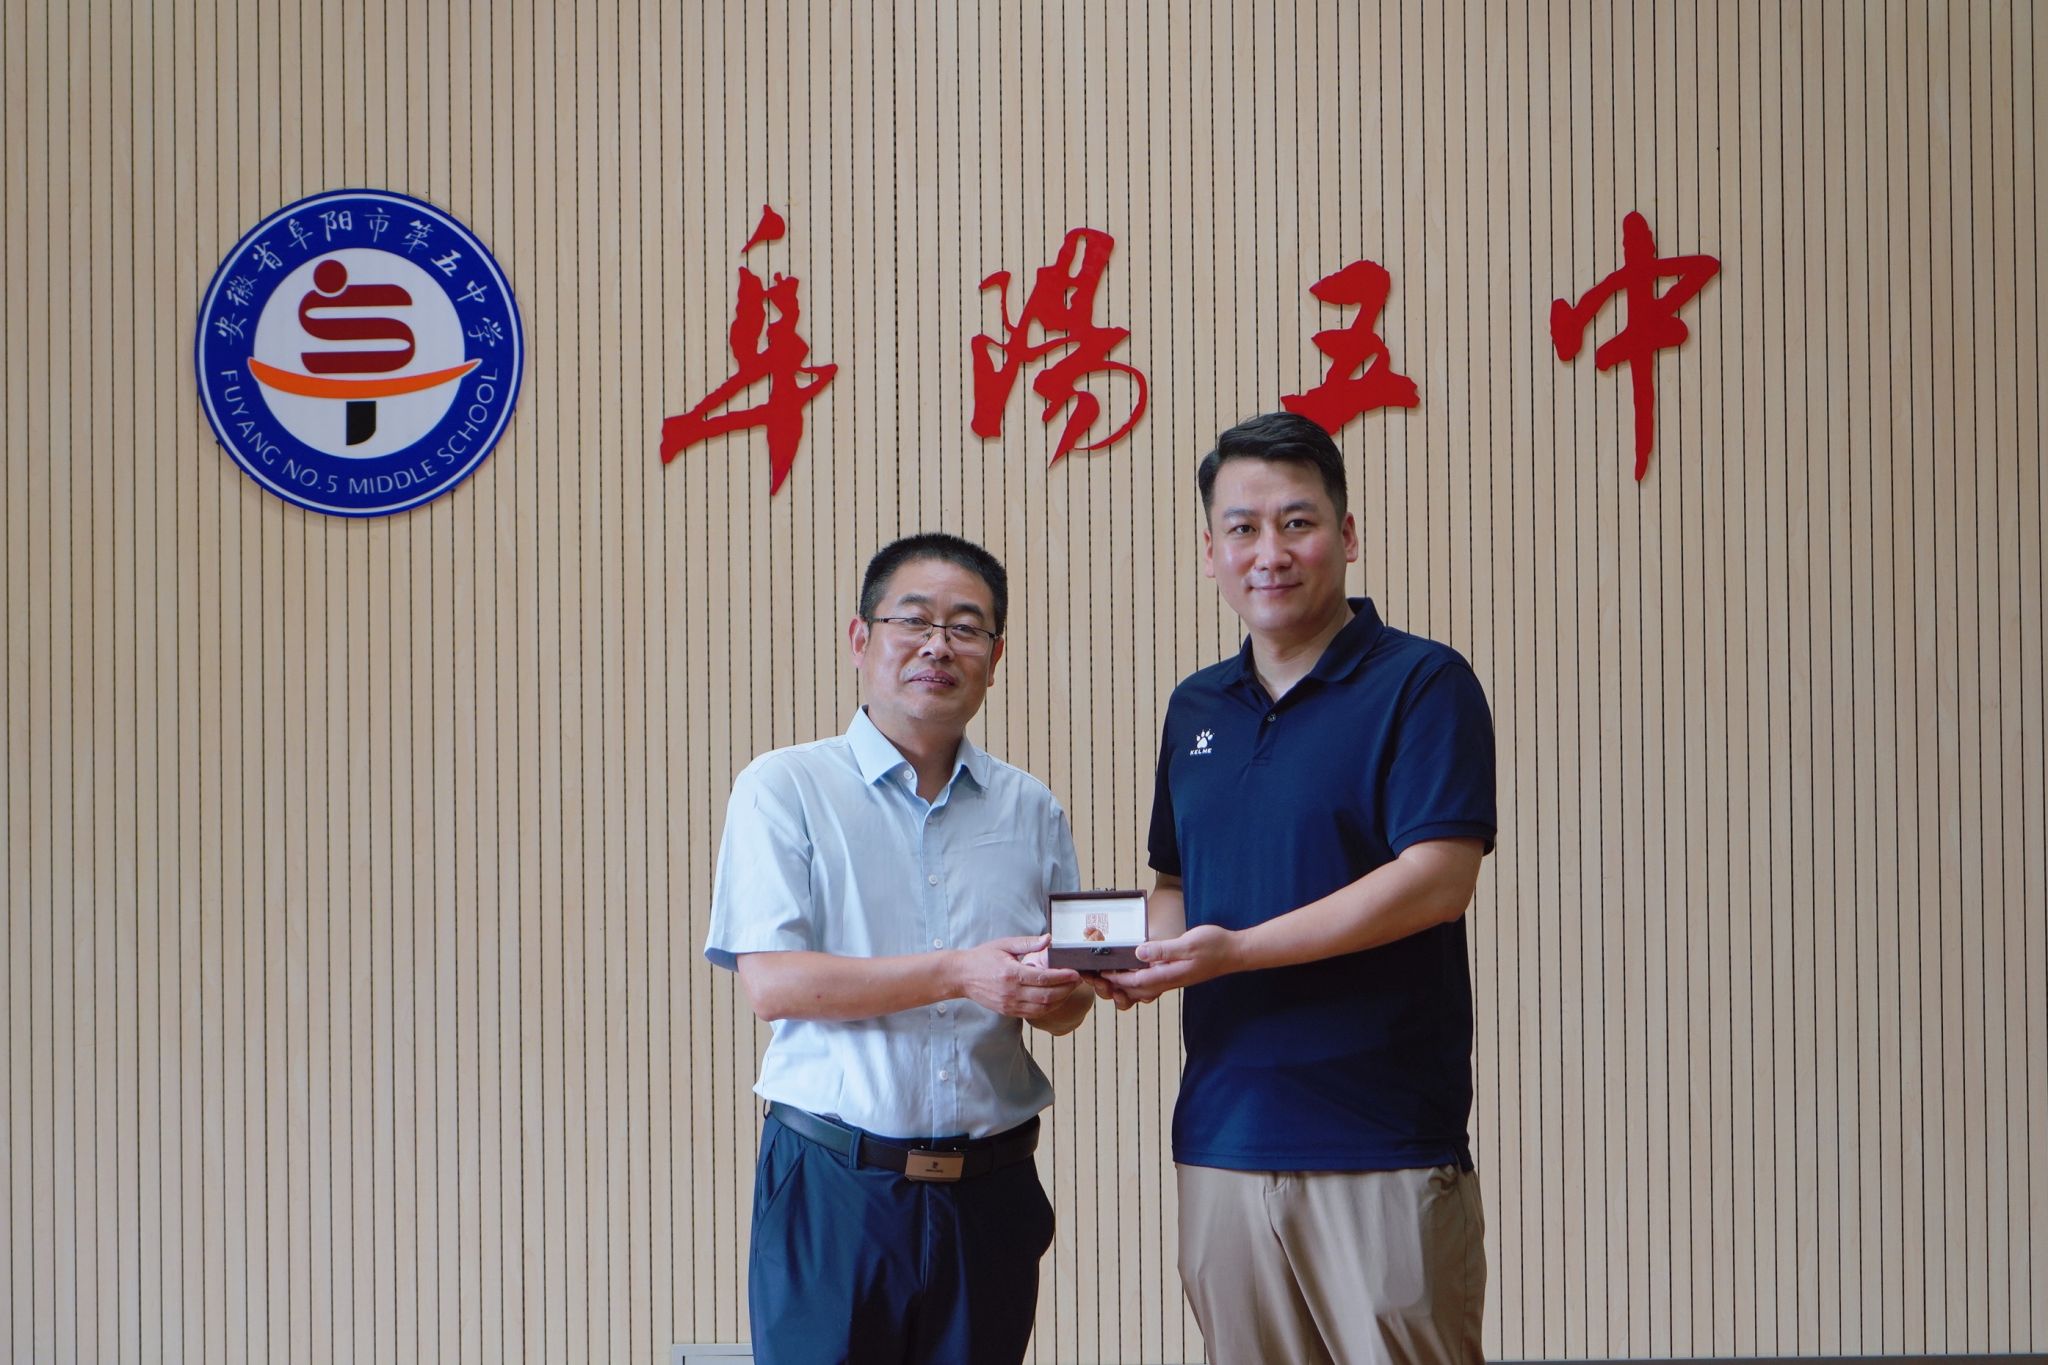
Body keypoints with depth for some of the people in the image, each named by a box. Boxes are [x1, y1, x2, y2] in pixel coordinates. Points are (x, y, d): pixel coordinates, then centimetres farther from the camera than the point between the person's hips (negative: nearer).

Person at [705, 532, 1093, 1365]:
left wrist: (1051, 995, -11)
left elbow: (1067, 1006, 14)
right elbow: (769, 982, -11)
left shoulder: (1030, 811, 12)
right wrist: (959, 975, -18)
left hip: (990, 1193, 4)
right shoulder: (783, 789, -1)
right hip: (835, 1190, -3)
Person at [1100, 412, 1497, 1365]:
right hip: (1222, 1134, 6)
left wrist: (1237, 949, -19)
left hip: (1384, 1143, -6)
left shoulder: (1420, 683, -6)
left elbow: (1437, 879, -15)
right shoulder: (1196, 709, 15)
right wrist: (1145, 956, -1)